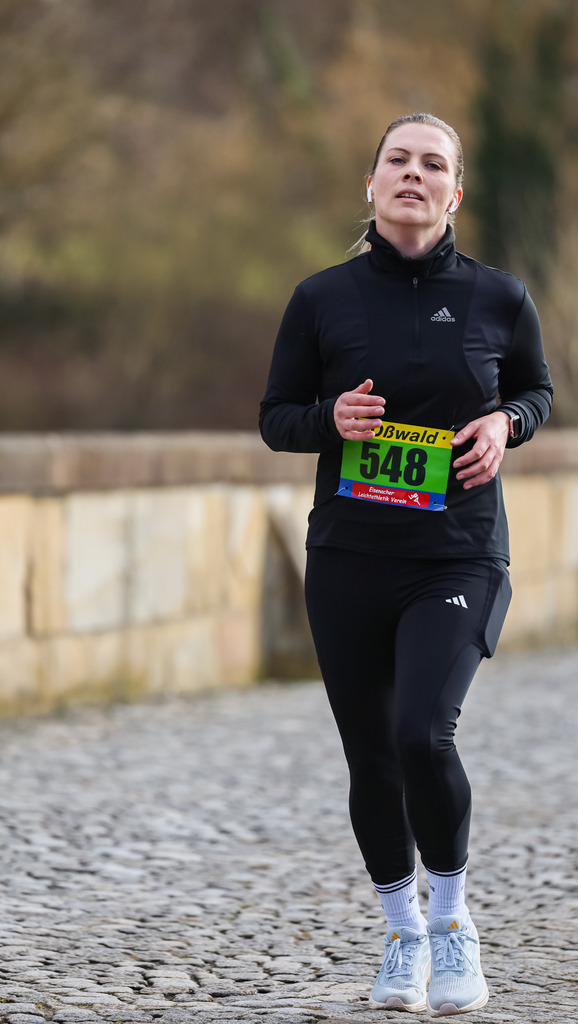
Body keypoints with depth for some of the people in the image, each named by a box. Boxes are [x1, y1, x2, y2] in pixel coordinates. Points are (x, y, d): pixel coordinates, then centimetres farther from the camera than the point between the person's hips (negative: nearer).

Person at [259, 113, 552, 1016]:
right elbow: (276, 417, 8)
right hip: (348, 560, 2)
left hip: (460, 559, -2)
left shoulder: (497, 297, -1)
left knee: (423, 732, -22)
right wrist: (331, 418, -13)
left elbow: (537, 389, 16)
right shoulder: (323, 299, 0)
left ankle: (453, 918, 2)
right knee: (370, 760, 7)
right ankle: (403, 935, 29)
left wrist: (506, 423, -6)